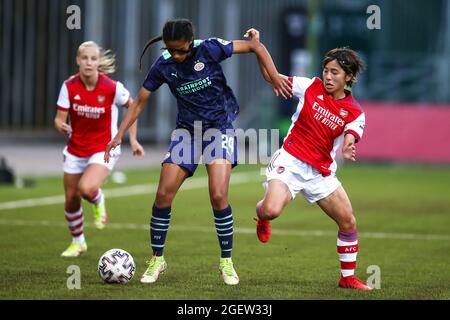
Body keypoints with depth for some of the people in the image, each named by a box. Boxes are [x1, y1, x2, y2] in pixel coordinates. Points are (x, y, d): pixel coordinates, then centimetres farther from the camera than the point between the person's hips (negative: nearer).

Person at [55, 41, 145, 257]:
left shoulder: (112, 88, -17)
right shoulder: (69, 86, -12)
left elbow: (132, 106, 2)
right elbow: (59, 119, -10)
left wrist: (133, 139, 2)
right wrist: (61, 127, -34)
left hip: (104, 150, -3)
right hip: (76, 150, 3)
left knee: (86, 188, -29)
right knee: (71, 200, 9)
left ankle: (98, 202, 9)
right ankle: (77, 241, 36)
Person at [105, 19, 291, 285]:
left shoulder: (209, 49, -16)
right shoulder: (163, 66, -7)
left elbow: (256, 47, -9)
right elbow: (140, 102, 3)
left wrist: (274, 76, -18)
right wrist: (120, 135, -4)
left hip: (220, 128, -3)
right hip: (187, 130, 3)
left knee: (218, 196, -18)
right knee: (163, 195, -6)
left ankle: (227, 261, 0)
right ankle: (157, 260, 12)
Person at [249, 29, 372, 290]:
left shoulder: (355, 112, -2)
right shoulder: (311, 87, -1)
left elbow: (350, 138, -19)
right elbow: (272, 77, 6)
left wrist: (348, 149, -44)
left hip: (321, 171, 2)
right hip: (290, 161, -2)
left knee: (349, 222, -1)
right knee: (272, 210, -27)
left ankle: (348, 277, 19)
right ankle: (262, 214, 13)